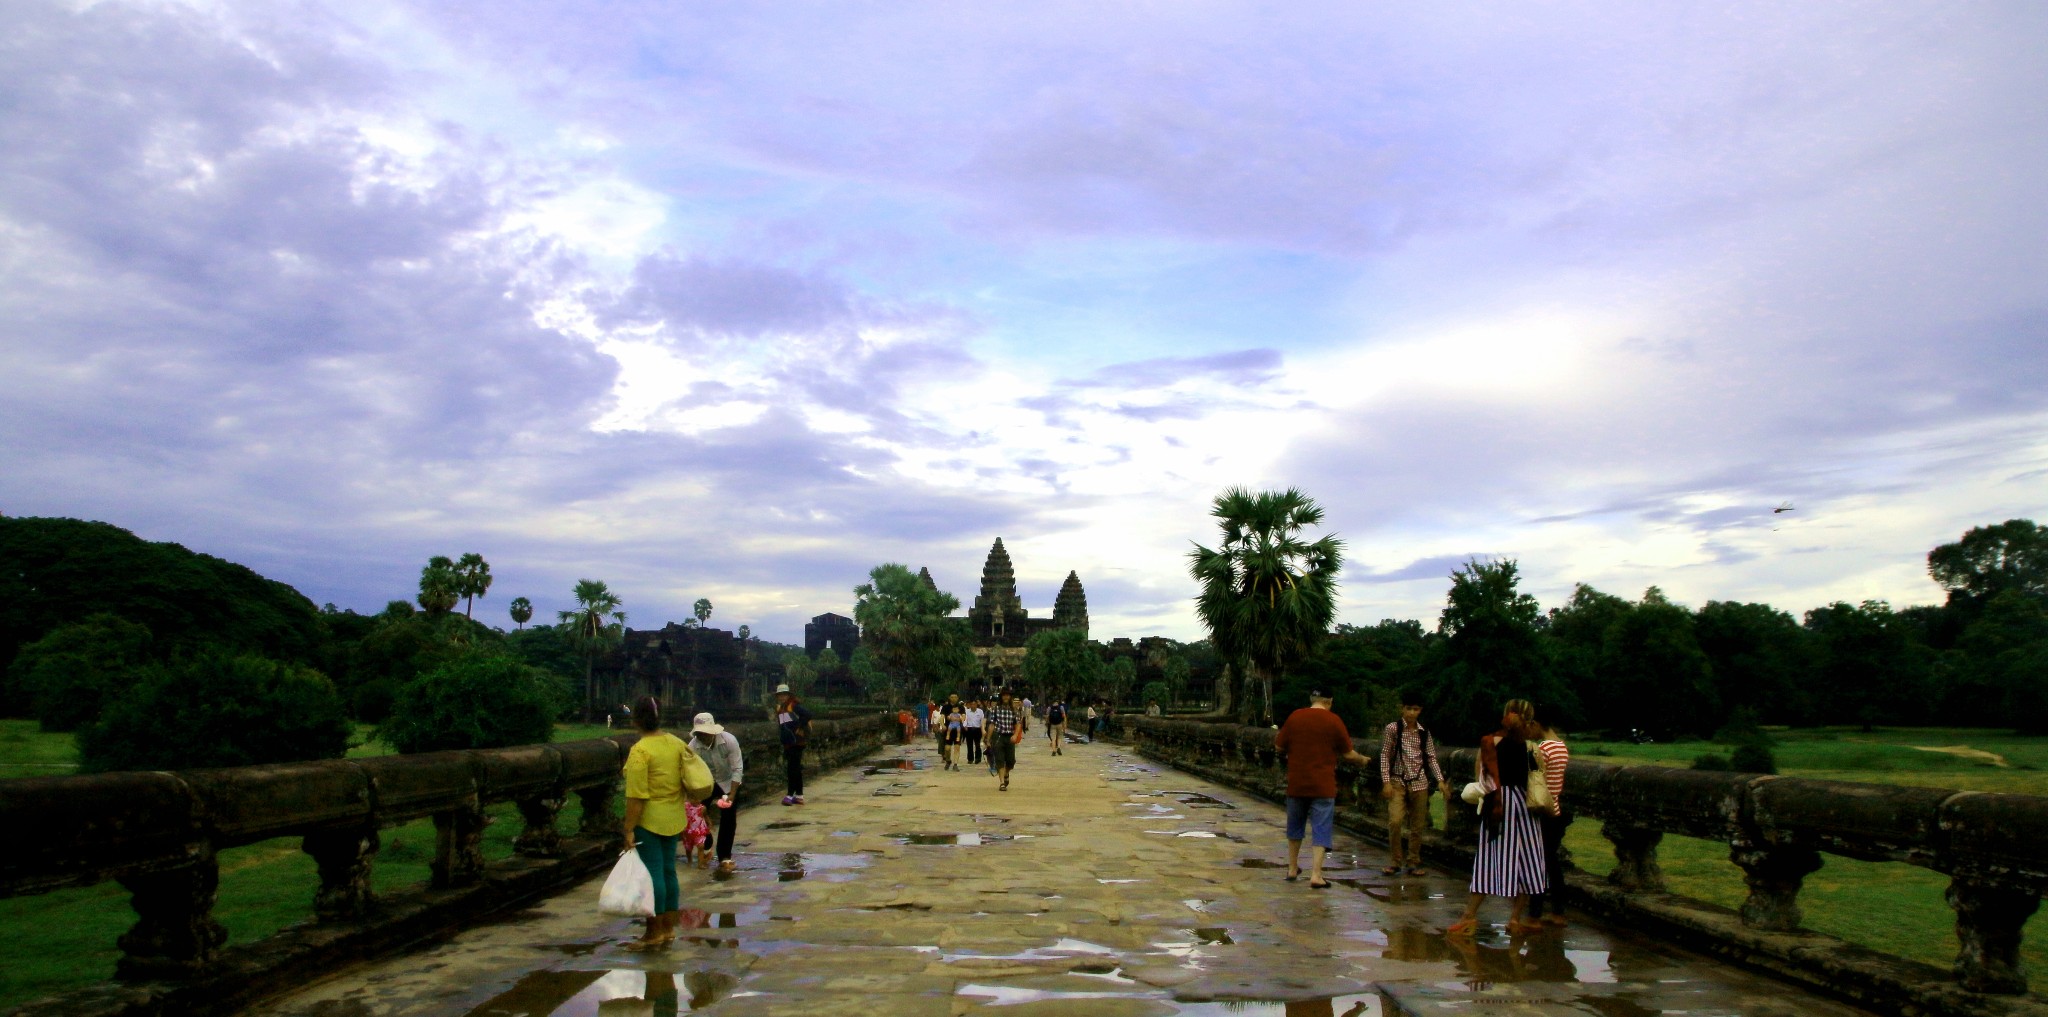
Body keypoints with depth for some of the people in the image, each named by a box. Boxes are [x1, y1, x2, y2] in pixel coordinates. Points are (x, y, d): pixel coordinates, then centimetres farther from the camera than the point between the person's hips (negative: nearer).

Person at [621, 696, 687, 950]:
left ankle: (654, 932, 6)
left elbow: (636, 796, -20)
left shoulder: (640, 751, -17)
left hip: (648, 820, -7)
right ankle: (669, 927, 20)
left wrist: (629, 830, -16)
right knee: (668, 870, 14)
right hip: (673, 819, 7)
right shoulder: (677, 743, 4)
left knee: (652, 873, -1)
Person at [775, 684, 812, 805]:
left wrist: (800, 728, -18)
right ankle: (799, 796, 18)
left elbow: (808, 715, -22)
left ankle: (790, 795, -10)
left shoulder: (794, 706, -9)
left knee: (793, 768, -10)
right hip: (787, 744, 9)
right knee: (796, 769, 12)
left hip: (796, 742, -9)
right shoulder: (779, 709, 15)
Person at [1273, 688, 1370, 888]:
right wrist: (1362, 760, 19)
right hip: (1323, 786, -3)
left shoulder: (1295, 717, 0)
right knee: (1321, 830, 1)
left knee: (1295, 827, 19)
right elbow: (1348, 753, -2)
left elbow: (1279, 746, 5)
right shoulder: (1334, 721, -7)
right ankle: (1316, 875, -6)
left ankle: (1292, 869, 28)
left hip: (1296, 784, 3)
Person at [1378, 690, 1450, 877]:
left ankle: (1413, 863, 19)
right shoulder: (1393, 729, -3)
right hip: (1398, 781, -3)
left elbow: (1431, 758, 8)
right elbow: (1385, 756, -3)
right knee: (1395, 821, -16)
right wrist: (1386, 782, -10)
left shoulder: (1424, 732, 6)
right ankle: (1395, 862, 0)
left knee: (1418, 826, 6)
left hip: (1419, 782, 3)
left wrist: (1440, 780, -4)